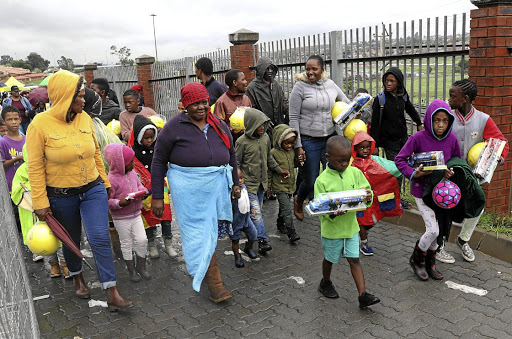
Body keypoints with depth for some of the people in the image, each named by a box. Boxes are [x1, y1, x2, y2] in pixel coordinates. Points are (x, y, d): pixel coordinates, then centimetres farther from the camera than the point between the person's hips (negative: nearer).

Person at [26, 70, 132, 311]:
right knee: (71, 241, 17)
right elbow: (35, 167, -11)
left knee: (100, 239, -5)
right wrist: (40, 203, -11)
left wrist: (104, 182, 13)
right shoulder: (40, 124, -14)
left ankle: (112, 294, 1)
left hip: (93, 189, 2)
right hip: (61, 196, -2)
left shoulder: (85, 118, -3)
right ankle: (77, 277, 44)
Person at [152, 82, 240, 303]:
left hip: (216, 185, 5)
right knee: (200, 233, -5)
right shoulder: (174, 127, -3)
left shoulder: (219, 125, 11)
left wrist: (235, 183, 20)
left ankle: (198, 269, 34)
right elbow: (158, 162, -1)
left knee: (210, 231, 10)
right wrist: (157, 197, -3)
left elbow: (231, 156, 23)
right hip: (188, 187, -4)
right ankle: (215, 285, 1)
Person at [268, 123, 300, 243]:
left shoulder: (292, 151, 5)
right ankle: (292, 234, -11)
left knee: (283, 207, 21)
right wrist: (268, 186, -6)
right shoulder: (274, 153, -13)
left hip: (290, 185, 6)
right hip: (279, 186, -6)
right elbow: (269, 170, -8)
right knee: (288, 209, -12)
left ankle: (280, 225, 40)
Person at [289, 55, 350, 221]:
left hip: (330, 139, 4)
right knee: (310, 181, 5)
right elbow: (294, 118, -7)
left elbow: (348, 104, 22)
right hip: (309, 141, -4)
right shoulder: (300, 87, -6)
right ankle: (298, 201, 38)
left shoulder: (331, 85, 7)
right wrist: (297, 145, -11)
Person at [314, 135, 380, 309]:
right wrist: (333, 213, -35)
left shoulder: (355, 173, -5)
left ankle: (363, 295, 12)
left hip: (351, 226, 2)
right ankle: (325, 284, 43)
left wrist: (369, 197, -21)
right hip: (332, 228, -2)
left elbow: (367, 190, 2)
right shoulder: (322, 180, -17)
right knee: (329, 258, 18)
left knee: (354, 259, 6)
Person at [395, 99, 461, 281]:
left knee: (437, 229, 13)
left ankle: (430, 263, 35)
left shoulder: (452, 139, -6)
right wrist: (413, 173, -27)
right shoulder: (418, 138, -18)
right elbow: (399, 159, -12)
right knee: (433, 230, -9)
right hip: (422, 189, -4)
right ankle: (417, 260, 18)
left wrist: (452, 172, -14)